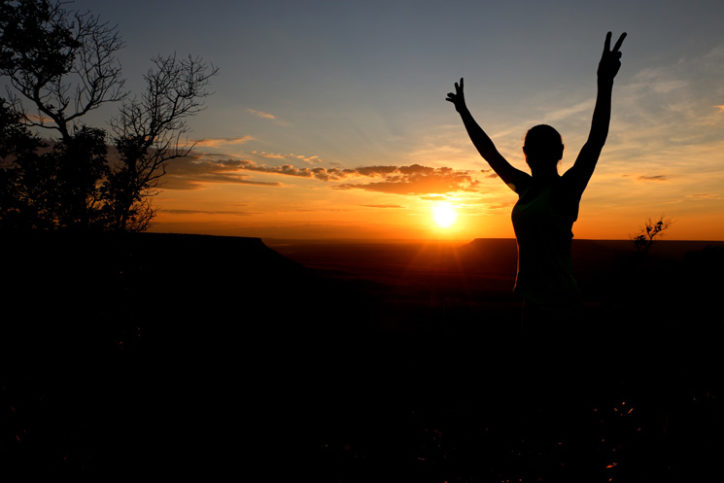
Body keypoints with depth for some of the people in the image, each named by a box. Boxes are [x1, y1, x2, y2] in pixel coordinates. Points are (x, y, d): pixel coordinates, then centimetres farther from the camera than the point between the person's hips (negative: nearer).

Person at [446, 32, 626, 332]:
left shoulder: (566, 189, -7)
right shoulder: (525, 187, 11)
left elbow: (596, 141, -20)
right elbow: (489, 152, 18)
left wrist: (605, 83, -30)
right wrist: (464, 112, 22)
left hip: (559, 304, -7)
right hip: (533, 299, 7)